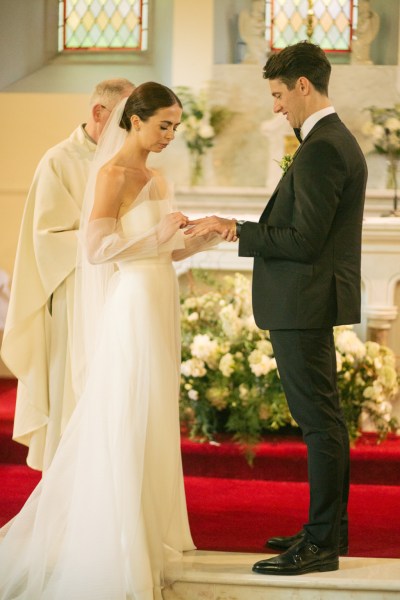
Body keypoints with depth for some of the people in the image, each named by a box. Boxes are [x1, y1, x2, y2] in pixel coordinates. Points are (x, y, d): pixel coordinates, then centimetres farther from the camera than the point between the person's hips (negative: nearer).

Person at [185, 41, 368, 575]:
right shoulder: (338, 140, 14)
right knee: (322, 420, 15)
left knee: (320, 421, -5)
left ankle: (322, 543, 0)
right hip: (310, 304, 11)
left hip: (305, 305, -11)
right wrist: (248, 230, 10)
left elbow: (304, 242, -22)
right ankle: (328, 527, 24)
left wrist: (237, 230, -13)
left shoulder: (320, 150, -19)